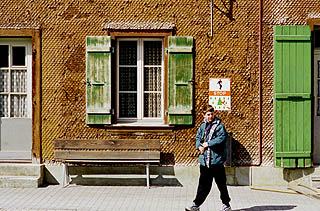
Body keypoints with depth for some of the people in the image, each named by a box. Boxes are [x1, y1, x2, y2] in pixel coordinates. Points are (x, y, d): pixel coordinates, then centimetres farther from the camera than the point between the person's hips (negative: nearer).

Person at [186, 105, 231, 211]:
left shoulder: (219, 126, -6)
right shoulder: (203, 126, 12)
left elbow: (222, 139, -17)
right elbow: (198, 138, 18)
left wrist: (208, 144, -15)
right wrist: (199, 146, -3)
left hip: (216, 159, -5)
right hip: (204, 160, 5)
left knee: (221, 183, 6)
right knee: (203, 183, 10)